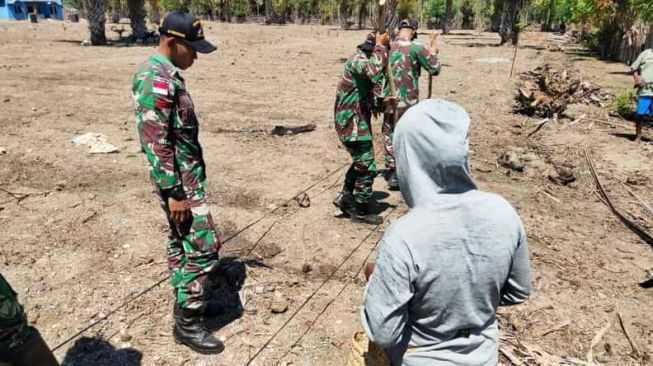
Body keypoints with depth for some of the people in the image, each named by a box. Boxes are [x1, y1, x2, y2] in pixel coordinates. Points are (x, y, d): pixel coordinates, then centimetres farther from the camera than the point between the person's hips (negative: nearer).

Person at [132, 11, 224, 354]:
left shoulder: (166, 75, 11)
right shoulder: (156, 80, -21)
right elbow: (156, 143, -24)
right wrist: (174, 192, -23)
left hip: (186, 176, 10)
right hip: (179, 181, -10)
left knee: (181, 240, 18)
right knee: (203, 246, -5)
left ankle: (186, 302, 34)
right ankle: (187, 323, 8)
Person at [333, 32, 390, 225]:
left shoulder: (364, 60, 14)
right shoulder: (358, 59, -16)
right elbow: (373, 70, -41)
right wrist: (380, 45, -27)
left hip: (357, 120, 10)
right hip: (352, 122, -10)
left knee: (360, 162, 23)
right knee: (367, 167, -3)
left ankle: (346, 197, 32)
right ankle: (360, 211, 9)